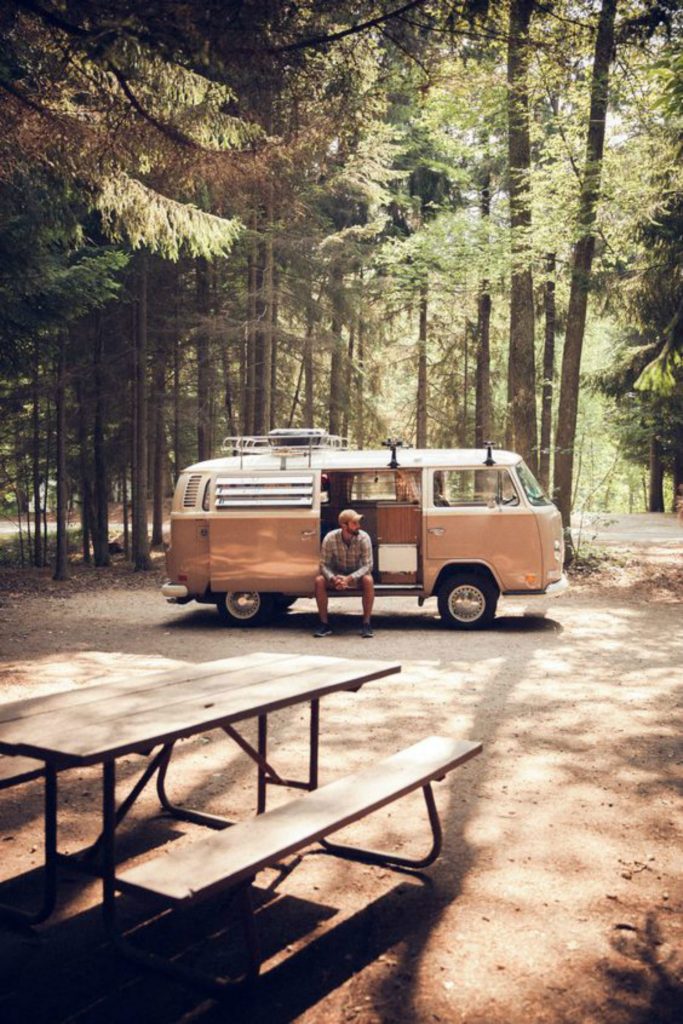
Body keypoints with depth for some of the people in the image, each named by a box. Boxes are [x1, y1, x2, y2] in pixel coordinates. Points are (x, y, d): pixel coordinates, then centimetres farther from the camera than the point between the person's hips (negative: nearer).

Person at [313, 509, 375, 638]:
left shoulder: (363, 538, -20)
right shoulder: (330, 538, -19)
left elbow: (367, 565, -22)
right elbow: (324, 565, -15)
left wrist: (349, 578, -37)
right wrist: (334, 579, -36)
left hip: (357, 576, -1)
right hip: (336, 575, 1)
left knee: (368, 580, -33)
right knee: (319, 580, -28)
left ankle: (366, 623, -23)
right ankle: (324, 624, -17)